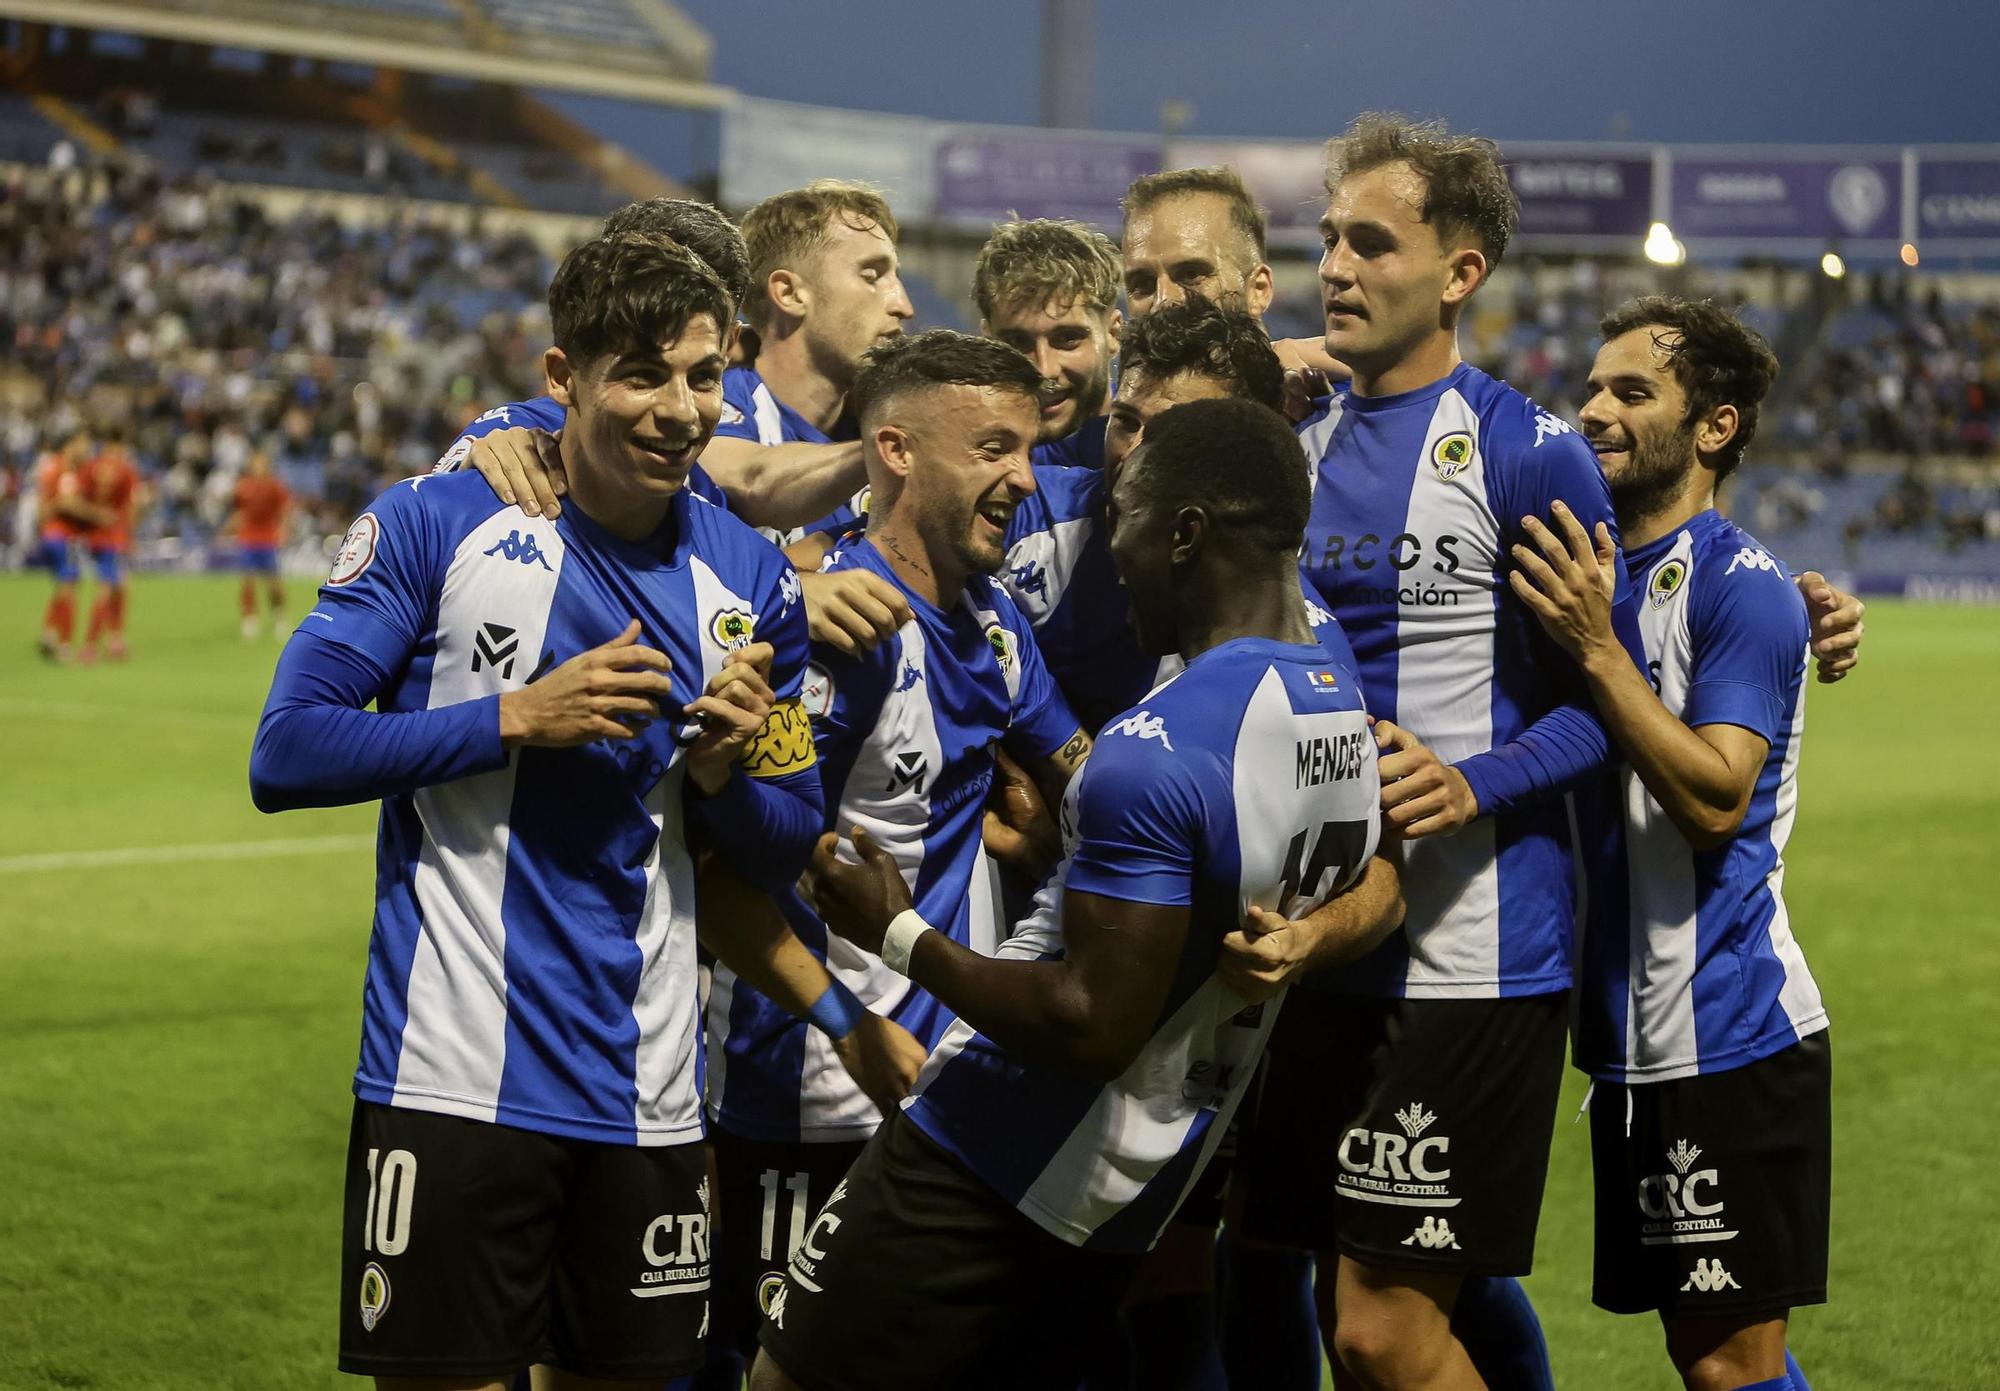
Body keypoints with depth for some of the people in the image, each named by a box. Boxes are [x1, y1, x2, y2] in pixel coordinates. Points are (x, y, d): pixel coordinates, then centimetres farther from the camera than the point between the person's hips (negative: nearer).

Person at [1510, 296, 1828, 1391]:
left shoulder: (1743, 589, -12)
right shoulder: (1588, 574, 12)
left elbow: (1715, 799, -22)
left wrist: (1594, 650, -26)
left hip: (1729, 1032, -8)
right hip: (1634, 1037, 8)